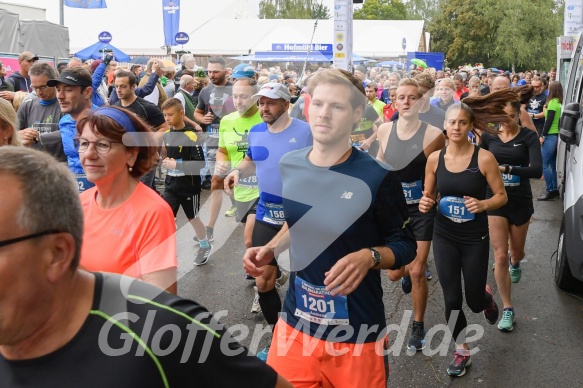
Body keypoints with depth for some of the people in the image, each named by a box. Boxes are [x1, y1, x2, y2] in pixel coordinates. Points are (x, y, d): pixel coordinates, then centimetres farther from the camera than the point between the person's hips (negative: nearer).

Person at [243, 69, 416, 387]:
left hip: (356, 331, -4)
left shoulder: (377, 177, -16)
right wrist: (271, 249, 0)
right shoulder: (288, 166, -1)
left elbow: (405, 246, -8)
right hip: (296, 322, 4)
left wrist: (369, 257, -27)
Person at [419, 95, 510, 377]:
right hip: (444, 236, 2)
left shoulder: (484, 158, -13)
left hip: (475, 238, -2)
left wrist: (484, 204, -26)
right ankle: (461, 351, 28)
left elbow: (501, 196, -6)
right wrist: (425, 204, -15)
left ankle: (486, 297, 48)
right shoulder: (435, 159, -4)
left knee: (474, 302, 9)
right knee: (451, 298, 6)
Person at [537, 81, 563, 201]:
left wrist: (542, 135, -13)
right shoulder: (560, 102, 10)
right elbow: (557, 119, 13)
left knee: (544, 164, -8)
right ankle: (555, 189, 17)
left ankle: (550, 191, -9)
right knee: (553, 163, 13)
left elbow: (549, 120, -16)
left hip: (551, 136, -9)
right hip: (557, 135, 9)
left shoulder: (552, 102, -13)